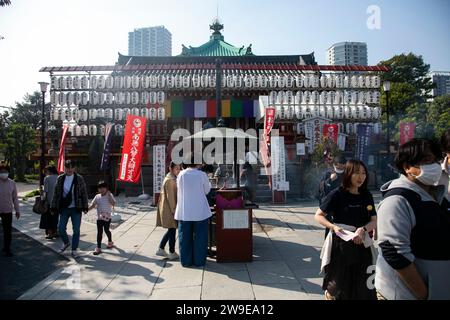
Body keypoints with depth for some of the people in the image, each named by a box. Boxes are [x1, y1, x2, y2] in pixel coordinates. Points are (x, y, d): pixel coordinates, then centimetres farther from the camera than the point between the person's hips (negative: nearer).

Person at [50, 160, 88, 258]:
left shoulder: (79, 179, -5)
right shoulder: (60, 179, 2)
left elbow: (84, 193, -2)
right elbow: (56, 194, 6)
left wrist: (85, 207, -5)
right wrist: (54, 207, 4)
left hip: (76, 209, -2)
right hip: (64, 208, 2)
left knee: (76, 230, 3)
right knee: (61, 228, 5)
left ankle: (74, 250, 19)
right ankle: (65, 243, 35)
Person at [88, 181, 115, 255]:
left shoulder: (109, 195, -5)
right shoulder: (97, 196, 5)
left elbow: (113, 204, -18)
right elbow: (92, 205, 6)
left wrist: (109, 195, -24)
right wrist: (87, 209, -11)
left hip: (107, 217, -3)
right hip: (99, 217, 3)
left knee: (106, 230, 9)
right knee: (99, 232, 2)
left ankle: (110, 242, 35)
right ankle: (98, 248, 6)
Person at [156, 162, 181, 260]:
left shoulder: (172, 179, 14)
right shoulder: (170, 180, -18)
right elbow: (170, 197, -19)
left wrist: (174, 209, 19)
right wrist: (174, 210, -16)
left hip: (167, 209, 10)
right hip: (169, 209, -10)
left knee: (171, 230, 16)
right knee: (172, 230, 0)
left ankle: (161, 249, 23)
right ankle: (172, 253, 11)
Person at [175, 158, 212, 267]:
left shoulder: (181, 174, -5)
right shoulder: (202, 175, -10)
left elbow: (180, 190, 6)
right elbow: (207, 190, 1)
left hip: (184, 212, 2)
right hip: (200, 211, -2)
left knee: (185, 237, 13)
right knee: (199, 237, 11)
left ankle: (186, 261, 21)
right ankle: (199, 261, 19)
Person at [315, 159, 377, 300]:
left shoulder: (367, 196, 2)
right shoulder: (337, 194, -12)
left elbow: (374, 221, 1)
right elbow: (318, 216, -7)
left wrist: (362, 229, -19)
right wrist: (333, 227, -23)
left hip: (362, 245, 4)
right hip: (340, 244, -4)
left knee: (362, 287, 14)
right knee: (337, 284, 12)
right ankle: (330, 294, 40)